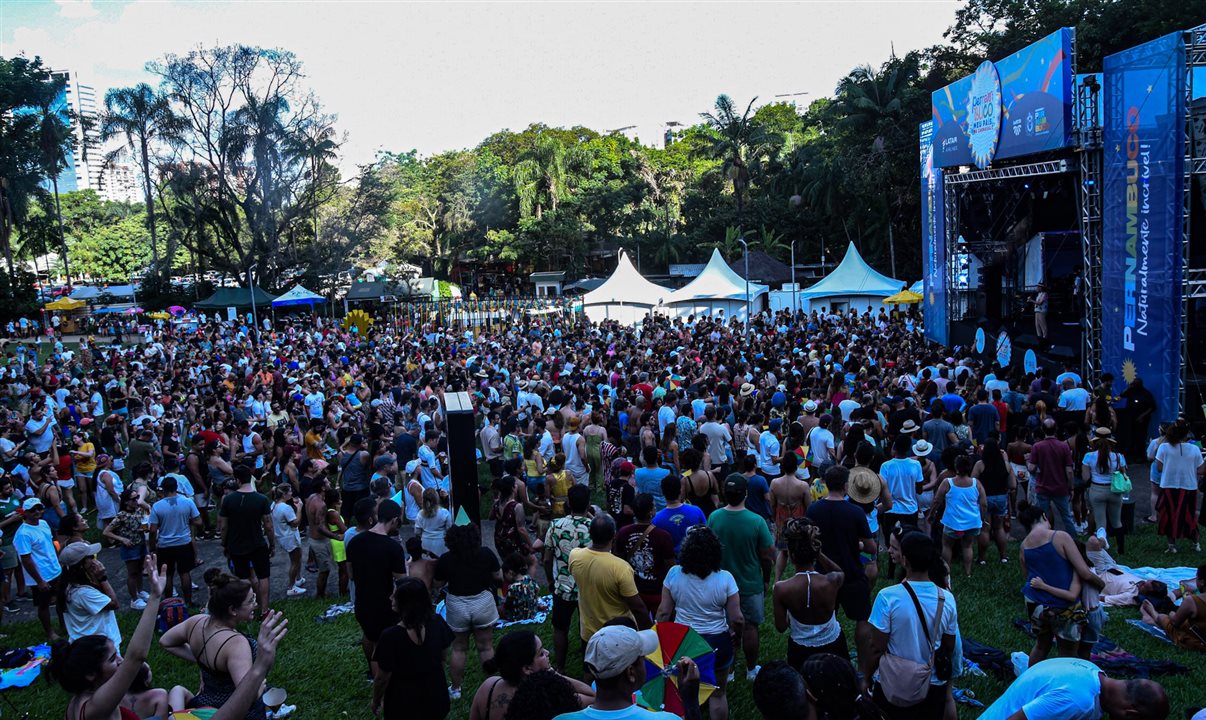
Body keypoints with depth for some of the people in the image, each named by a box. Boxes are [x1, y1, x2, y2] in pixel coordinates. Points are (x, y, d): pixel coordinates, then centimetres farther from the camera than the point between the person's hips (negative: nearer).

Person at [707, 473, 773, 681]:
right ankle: (751, 670, 30)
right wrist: (766, 579, 5)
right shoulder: (756, 521, -22)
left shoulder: (714, 518, -14)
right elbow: (767, 555, -14)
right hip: (750, 584, -2)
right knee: (750, 627, 15)